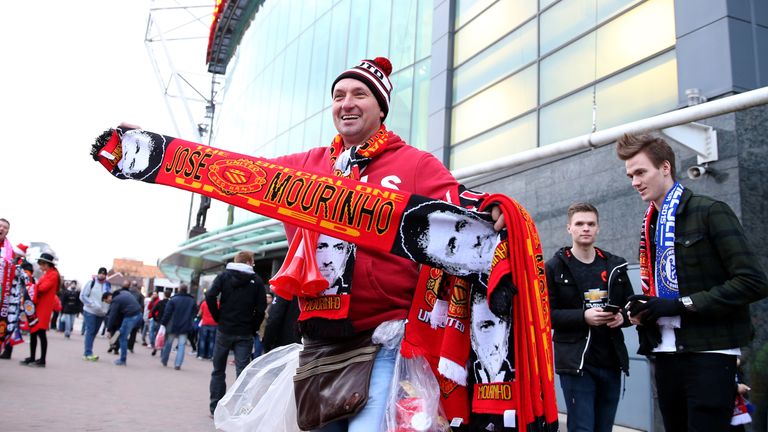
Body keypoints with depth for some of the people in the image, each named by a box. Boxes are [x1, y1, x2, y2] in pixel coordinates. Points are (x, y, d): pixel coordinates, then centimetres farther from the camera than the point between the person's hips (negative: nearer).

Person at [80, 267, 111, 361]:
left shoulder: (108, 285, 7)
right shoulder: (91, 282, -5)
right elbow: (83, 296, -6)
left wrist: (107, 309, -4)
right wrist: (92, 304, -16)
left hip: (101, 313, 5)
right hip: (90, 312, -5)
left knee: (94, 332, 9)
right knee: (90, 332, -8)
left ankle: (87, 353, 18)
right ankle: (88, 353, -7)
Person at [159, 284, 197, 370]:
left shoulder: (173, 299, -9)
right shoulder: (192, 301, 1)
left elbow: (167, 313, -10)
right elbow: (195, 313, 10)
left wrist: (163, 323, -4)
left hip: (172, 326, -1)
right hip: (185, 327, 1)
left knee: (168, 343, 15)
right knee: (181, 345, 2)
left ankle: (164, 360, 30)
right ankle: (177, 364, -5)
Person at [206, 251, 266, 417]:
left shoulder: (224, 275, 3)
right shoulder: (257, 281, 2)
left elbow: (210, 296, -10)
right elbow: (261, 308, -6)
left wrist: (219, 318, 0)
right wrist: (253, 328, 4)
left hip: (224, 330, 1)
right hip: (245, 334, -1)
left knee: (218, 370, 13)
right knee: (242, 371, 0)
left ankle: (215, 409, 17)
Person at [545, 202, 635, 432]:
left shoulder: (615, 266, 12)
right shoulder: (554, 267, -2)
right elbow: (546, 314, -8)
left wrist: (623, 317, -6)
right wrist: (583, 316, -20)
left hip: (611, 361, 5)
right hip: (576, 362, -4)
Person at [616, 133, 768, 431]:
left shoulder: (710, 212, -7)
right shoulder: (650, 225, 14)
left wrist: (682, 305, -17)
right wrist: (642, 310, 1)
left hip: (708, 353, -6)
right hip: (666, 354, 7)